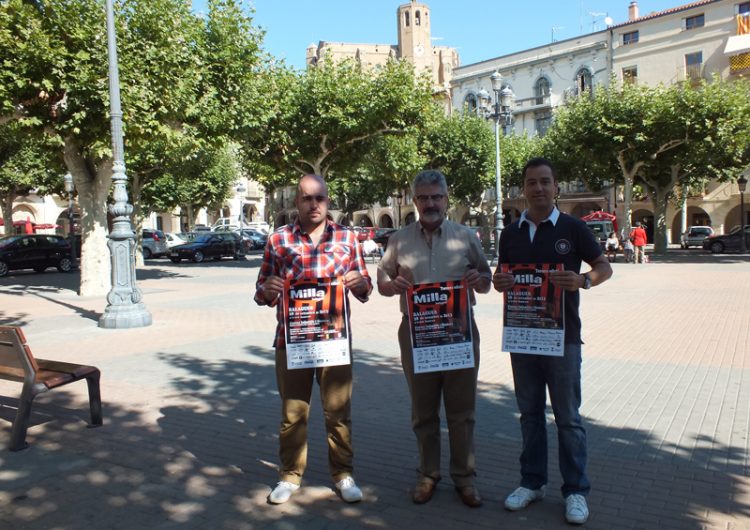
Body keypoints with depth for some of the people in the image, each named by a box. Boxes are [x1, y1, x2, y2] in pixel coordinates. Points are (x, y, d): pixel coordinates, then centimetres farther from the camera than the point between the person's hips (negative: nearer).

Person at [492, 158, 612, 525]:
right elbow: (501, 274, 15)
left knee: (567, 416, 4)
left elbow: (604, 267, 0)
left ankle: (576, 490, 18)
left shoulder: (573, 228, -3)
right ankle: (532, 482, 26)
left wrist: (583, 280, -22)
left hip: (562, 335, -3)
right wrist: (498, 281, -10)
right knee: (530, 413, 13)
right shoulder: (510, 233, 7)